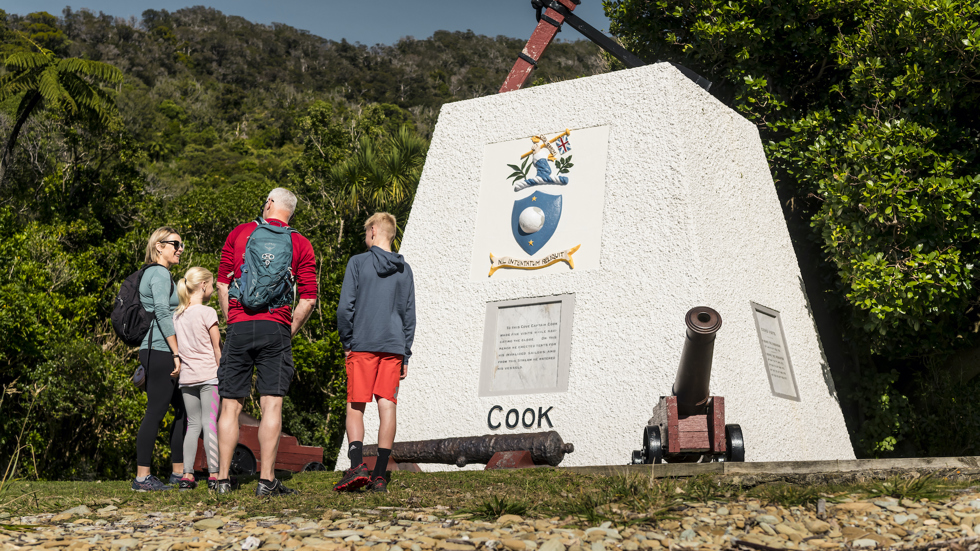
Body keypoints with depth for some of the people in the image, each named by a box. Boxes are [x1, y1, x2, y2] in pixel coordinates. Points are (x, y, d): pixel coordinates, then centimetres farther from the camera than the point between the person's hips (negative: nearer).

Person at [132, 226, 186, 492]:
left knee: (184, 410, 12)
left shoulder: (153, 273, 22)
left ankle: (178, 472, 16)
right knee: (156, 412, -8)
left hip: (156, 353, 10)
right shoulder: (160, 273, -9)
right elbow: (163, 314, -19)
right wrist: (176, 353, -20)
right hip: (160, 351, -10)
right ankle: (142, 477, -5)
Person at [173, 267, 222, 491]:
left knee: (193, 424, 10)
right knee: (210, 423, -5)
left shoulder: (177, 315, 9)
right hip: (208, 374, -6)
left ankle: (187, 475, 5)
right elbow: (217, 348, -6)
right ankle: (214, 475, -6)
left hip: (186, 377, 6)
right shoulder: (207, 312, -8)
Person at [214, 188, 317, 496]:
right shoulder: (300, 244, 7)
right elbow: (309, 298, 1)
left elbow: (223, 284, 7)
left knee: (230, 406, 6)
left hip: (239, 328, 1)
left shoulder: (239, 233, 9)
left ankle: (223, 479, 7)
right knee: (272, 404, -2)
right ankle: (267, 480, -6)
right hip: (276, 329, -1)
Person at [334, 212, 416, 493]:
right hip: (393, 346, 3)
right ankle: (380, 475, 1)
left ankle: (357, 465, -15)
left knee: (355, 406, 3)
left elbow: (345, 307, -5)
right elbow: (409, 315, 11)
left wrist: (346, 341, 6)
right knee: (387, 405, 2)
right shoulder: (404, 269, 11)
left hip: (362, 345, -3)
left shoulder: (358, 262, 0)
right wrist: (405, 356, 15)